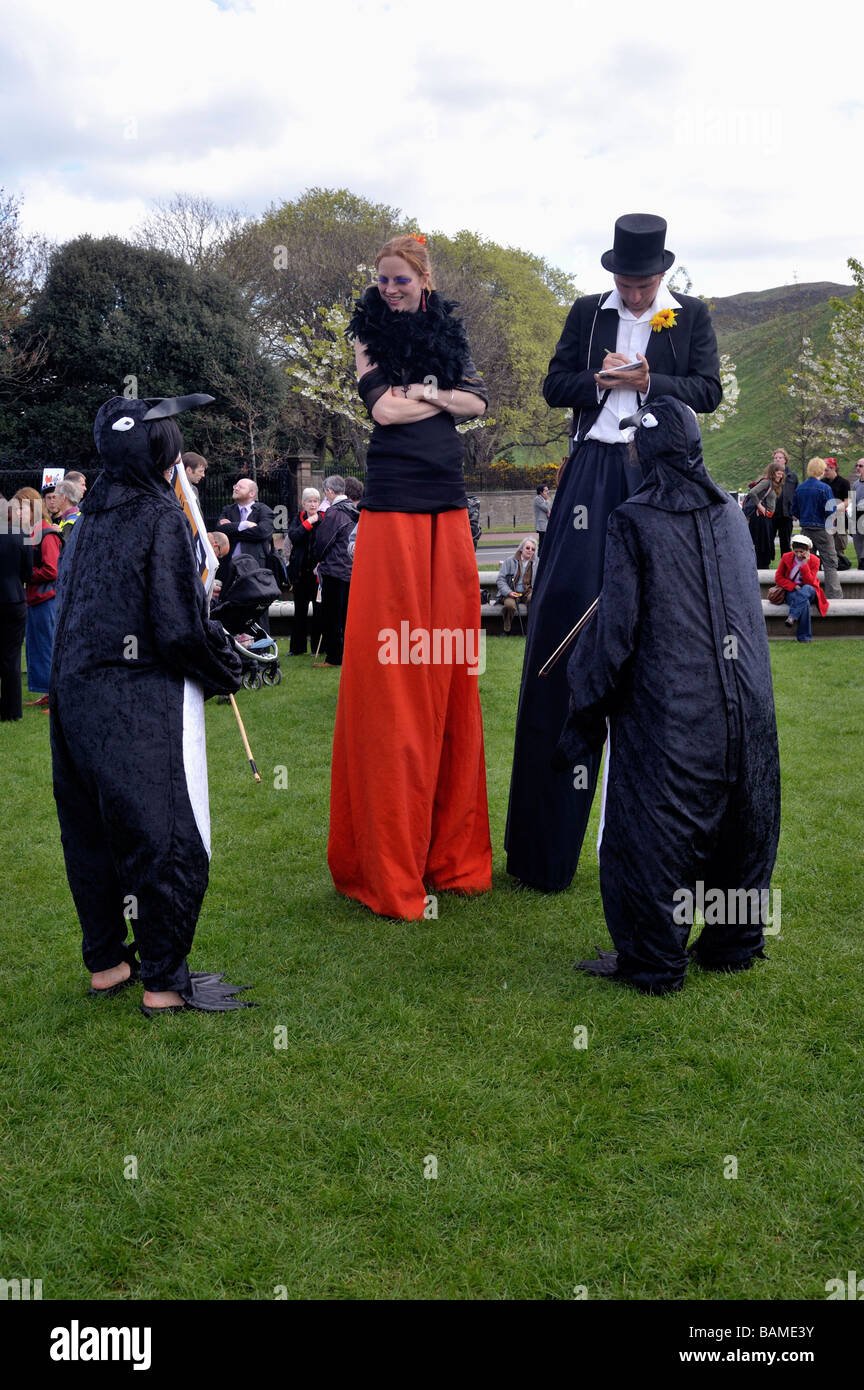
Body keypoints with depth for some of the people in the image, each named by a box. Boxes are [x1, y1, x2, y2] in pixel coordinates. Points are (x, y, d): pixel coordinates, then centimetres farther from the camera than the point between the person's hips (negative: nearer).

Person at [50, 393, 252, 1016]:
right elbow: (180, 626, -16)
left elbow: (76, 608, 14)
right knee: (170, 836, 1)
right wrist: (226, 670, 1)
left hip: (79, 692, 8)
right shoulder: (160, 513, -12)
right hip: (144, 701, -8)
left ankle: (106, 962, 29)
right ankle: (166, 981, 8)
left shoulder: (92, 512, 10)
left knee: (94, 828, 16)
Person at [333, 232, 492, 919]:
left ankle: (450, 847, 14)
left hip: (448, 508, 4)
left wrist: (424, 392, -6)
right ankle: (391, 866, 0)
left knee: (449, 668, 4)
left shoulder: (449, 334, 18)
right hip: (392, 508, -4)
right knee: (393, 674, -6)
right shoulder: (370, 334, 7)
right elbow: (381, 405, -7)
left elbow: (477, 402, 7)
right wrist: (446, 396, 3)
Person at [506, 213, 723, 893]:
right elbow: (554, 385, 11)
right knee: (568, 598, -6)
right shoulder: (587, 313, 13)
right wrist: (598, 381, -9)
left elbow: (709, 391, 4)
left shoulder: (693, 316, 10)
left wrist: (649, 384, -12)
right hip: (594, 468, 1)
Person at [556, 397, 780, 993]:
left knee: (655, 831, 5)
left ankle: (654, 963, 13)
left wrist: (585, 718, -4)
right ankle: (734, 942, 31)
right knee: (741, 823, 17)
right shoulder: (731, 512, 8)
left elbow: (615, 629, -11)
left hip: (667, 716, -6)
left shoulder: (633, 521, -9)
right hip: (747, 710, 6)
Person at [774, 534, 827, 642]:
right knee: (805, 602, -36)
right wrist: (794, 586, -13)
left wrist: (804, 564, -20)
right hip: (791, 592, 0)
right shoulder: (786, 557, 0)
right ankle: (804, 637, -37)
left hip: (809, 591, 1)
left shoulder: (814, 561, -3)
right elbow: (778, 578, 2)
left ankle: (792, 617, -44)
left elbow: (809, 582, -12)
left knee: (806, 589, -40)